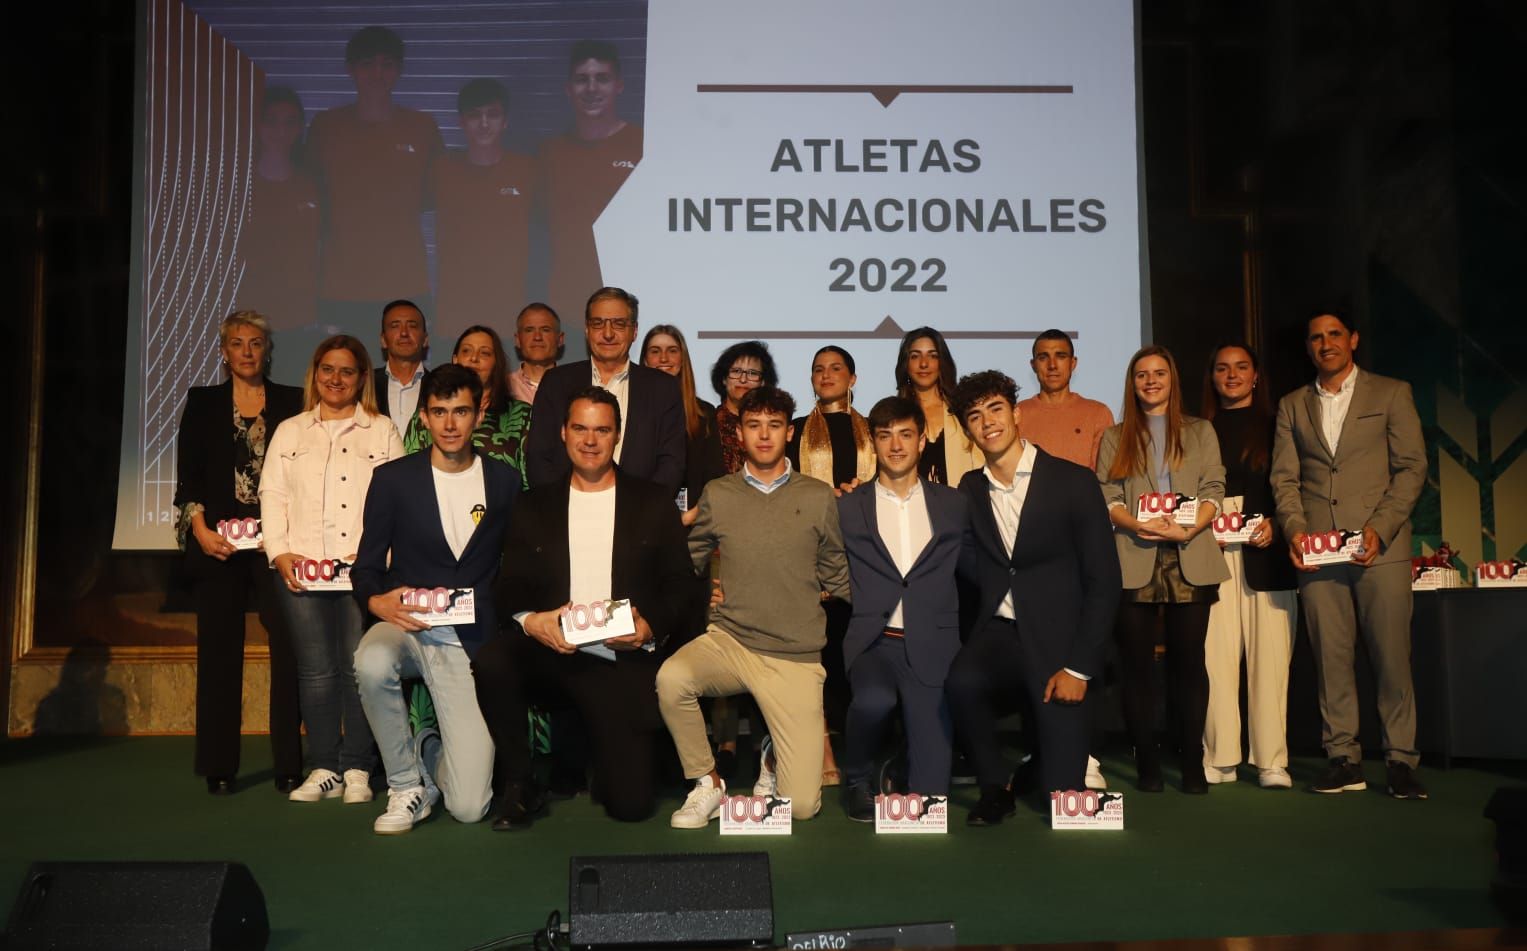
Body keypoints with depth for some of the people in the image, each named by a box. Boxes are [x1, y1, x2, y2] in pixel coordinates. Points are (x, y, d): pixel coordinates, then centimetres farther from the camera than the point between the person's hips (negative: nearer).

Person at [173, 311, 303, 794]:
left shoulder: (292, 402, 10)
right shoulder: (202, 402, 12)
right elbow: (188, 473, 6)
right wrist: (200, 528, -8)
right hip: (218, 541, 1)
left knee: (289, 646, -6)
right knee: (219, 650, 3)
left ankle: (289, 765, 0)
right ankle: (220, 767, 11)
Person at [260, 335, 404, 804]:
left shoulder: (383, 432, 11)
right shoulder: (289, 432, 19)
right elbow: (272, 496, 12)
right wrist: (280, 552, -3)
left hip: (364, 568, -2)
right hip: (302, 569, 2)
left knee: (359, 666, -5)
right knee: (315, 669, 1)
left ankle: (357, 769, 4)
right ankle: (323, 768, 9)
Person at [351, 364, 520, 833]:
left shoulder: (505, 482, 4)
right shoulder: (393, 478, 1)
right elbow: (366, 566, 3)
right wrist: (379, 602, -20)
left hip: (470, 642, 0)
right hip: (406, 628, 1)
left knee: (469, 807, -12)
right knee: (372, 662, -39)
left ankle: (430, 748, 27)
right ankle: (406, 785, -11)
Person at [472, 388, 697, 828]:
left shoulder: (654, 502, 9)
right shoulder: (537, 507, 12)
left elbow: (681, 585, 5)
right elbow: (510, 587, 7)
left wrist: (650, 627, -15)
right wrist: (530, 621, -16)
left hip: (627, 663, -1)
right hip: (554, 654, 2)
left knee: (631, 803, -13)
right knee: (491, 662, -32)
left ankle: (610, 749, 24)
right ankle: (518, 784, -9)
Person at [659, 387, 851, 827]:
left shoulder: (819, 498, 3)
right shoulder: (718, 495, 5)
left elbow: (838, 580, 10)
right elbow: (687, 564, 11)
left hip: (795, 658, -1)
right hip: (727, 641, 1)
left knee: (801, 805, -9)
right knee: (671, 677, -34)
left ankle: (774, 759, 30)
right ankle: (707, 784, -7)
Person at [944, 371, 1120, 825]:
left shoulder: (1073, 481, -3)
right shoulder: (970, 489, 10)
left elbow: (1103, 579, -5)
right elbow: (975, 570, 4)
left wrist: (1080, 666, -11)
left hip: (1056, 639, -2)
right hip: (998, 633, 3)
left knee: (1063, 787, -7)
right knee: (962, 681, -32)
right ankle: (994, 788, -6)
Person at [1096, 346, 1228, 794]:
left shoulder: (1200, 432, 16)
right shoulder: (1115, 438, 16)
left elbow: (1213, 489, 5)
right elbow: (1106, 497, 4)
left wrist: (1189, 528, -13)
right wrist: (1138, 525, -14)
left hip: (1189, 559, 0)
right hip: (1134, 560, 0)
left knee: (1188, 661, 0)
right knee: (1137, 663, 0)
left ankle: (1192, 762, 6)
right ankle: (1146, 762, 6)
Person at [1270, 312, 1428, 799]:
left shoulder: (1392, 393, 8)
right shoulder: (1292, 406, 16)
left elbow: (1411, 466, 1)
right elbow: (1284, 477, 10)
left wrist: (1380, 528, -11)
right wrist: (1295, 528, -7)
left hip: (1381, 545, -2)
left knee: (1392, 656, -3)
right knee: (1331, 657, 2)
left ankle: (1401, 760, 6)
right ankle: (1343, 759, 8)